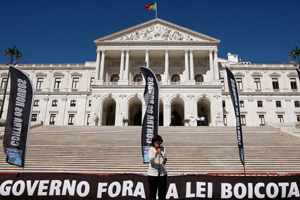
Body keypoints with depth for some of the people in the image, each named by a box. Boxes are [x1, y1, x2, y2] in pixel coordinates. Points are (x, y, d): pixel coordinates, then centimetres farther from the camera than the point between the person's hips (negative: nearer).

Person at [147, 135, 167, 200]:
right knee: (152, 192, -1)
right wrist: (157, 153, -40)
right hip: (153, 173, -5)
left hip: (162, 173, 5)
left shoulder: (162, 148, 9)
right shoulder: (150, 149, -7)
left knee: (162, 192, 7)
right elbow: (150, 159, -27)